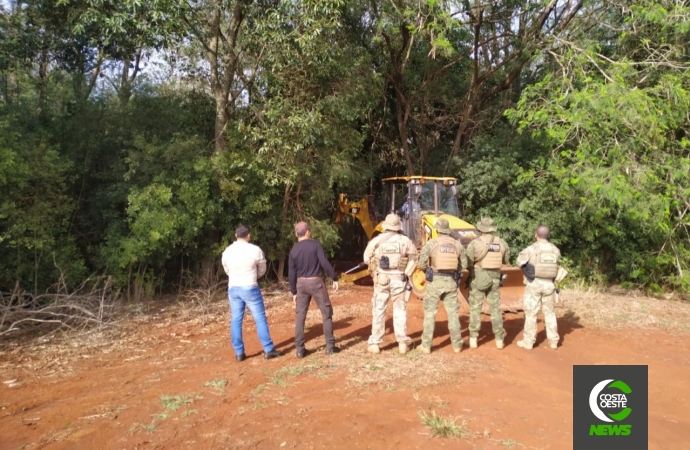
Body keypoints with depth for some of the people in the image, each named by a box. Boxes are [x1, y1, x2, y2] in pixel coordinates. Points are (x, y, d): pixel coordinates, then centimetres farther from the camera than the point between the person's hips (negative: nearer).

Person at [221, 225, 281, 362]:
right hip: (250, 288, -4)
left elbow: (227, 270, 15)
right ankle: (268, 349, 7)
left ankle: (239, 353, 13)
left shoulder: (227, 251, 2)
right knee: (260, 318, 3)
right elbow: (262, 269, 4)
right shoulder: (255, 250, -9)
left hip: (233, 288, 4)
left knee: (236, 320, 9)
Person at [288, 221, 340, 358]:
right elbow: (325, 263, -16)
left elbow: (291, 274, 4)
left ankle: (300, 349, 9)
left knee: (300, 316, 9)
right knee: (326, 313, 8)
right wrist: (334, 278, -7)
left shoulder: (293, 250, 2)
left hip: (301, 283, 4)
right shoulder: (315, 244, -9)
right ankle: (330, 346, 11)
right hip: (316, 282, -3)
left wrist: (294, 292, 11)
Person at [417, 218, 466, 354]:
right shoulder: (457, 244, 3)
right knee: (453, 313, 12)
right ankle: (457, 344, 17)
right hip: (451, 281, 3)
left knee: (430, 313, 5)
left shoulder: (431, 244, -8)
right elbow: (463, 264, 5)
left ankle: (426, 345, 8)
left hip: (435, 281, -3)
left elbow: (422, 264, -5)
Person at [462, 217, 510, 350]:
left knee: (475, 309, 5)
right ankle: (499, 340, 15)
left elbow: (465, 264, -14)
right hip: (494, 279, 3)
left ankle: (473, 339, 7)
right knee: (495, 308, 12)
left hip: (478, 279, -3)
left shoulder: (475, 243, -13)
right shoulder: (502, 243, 0)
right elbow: (506, 261, 14)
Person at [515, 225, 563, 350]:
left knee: (531, 313, 3)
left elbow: (520, 262, -2)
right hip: (549, 284, 4)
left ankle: (528, 342, 7)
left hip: (534, 283, -4)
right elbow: (556, 265, 12)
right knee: (549, 312, 15)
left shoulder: (531, 249, -11)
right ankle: (553, 341, 19)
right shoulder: (555, 250, 3)